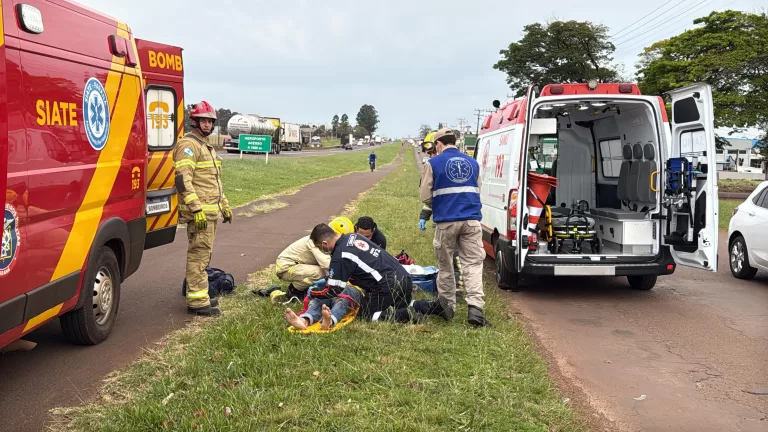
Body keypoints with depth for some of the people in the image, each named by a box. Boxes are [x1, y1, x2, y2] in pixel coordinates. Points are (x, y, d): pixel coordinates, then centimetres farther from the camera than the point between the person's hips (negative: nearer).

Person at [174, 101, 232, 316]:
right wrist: (197, 209, -25)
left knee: (203, 255, 15)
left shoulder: (206, 146, 21)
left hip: (210, 212, 10)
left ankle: (200, 295, 24)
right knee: (199, 255, -9)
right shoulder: (189, 145, -11)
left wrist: (224, 205, 26)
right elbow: (183, 180, -21)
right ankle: (197, 302, -6)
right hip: (199, 213, -10)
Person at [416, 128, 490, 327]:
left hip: (446, 222, -2)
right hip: (472, 221, 2)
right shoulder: (472, 163, 12)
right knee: (473, 264, 1)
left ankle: (447, 306, 24)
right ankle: (475, 307, -13)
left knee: (445, 266, 13)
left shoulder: (433, 163, 0)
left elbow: (425, 196, 0)